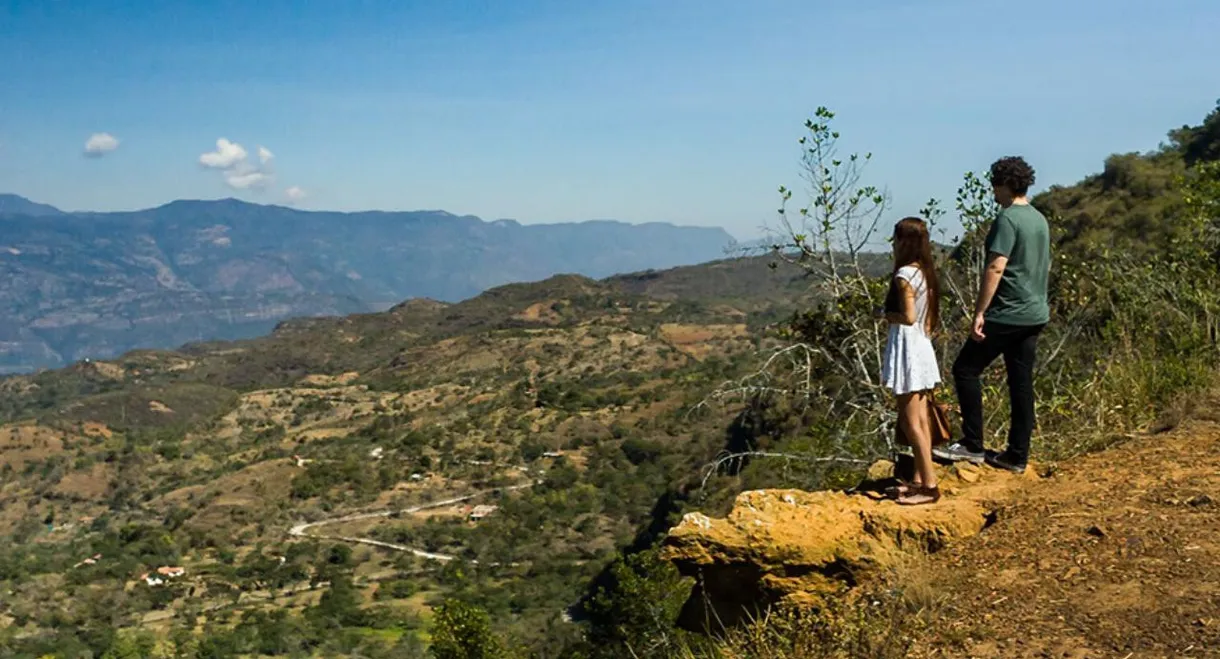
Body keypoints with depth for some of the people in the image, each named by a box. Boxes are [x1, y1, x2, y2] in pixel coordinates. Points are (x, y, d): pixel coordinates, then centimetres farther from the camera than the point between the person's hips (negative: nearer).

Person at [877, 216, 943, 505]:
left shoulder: (904, 274, -17)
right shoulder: (925, 272, 9)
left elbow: (908, 317, -21)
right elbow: (930, 317, 11)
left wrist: (886, 315, -4)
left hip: (907, 346, -9)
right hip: (922, 346, 9)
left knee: (910, 422, -4)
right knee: (921, 419, 13)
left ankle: (929, 486, -3)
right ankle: (920, 479, 20)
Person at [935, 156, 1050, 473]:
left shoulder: (1007, 218, -15)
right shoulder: (1040, 220, 14)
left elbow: (996, 267, -22)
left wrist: (979, 312, -20)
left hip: (1007, 315, -9)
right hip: (1035, 314, 9)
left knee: (966, 369, 0)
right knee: (1021, 383, 10)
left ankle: (972, 445, 1)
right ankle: (1017, 455, 14)